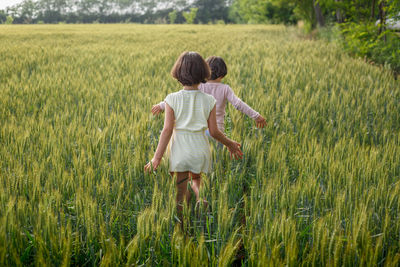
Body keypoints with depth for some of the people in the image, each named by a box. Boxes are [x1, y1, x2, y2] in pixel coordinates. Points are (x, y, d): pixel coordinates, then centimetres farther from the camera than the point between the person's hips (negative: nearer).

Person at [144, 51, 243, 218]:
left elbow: (167, 130, -11)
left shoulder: (172, 99, -9)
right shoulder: (208, 100, -4)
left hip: (179, 149, -2)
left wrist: (157, 157, -7)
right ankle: (200, 196, -5)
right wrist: (230, 144, 16)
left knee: (180, 190, 9)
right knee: (195, 178, 27)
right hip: (200, 149, 2)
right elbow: (214, 131, -1)